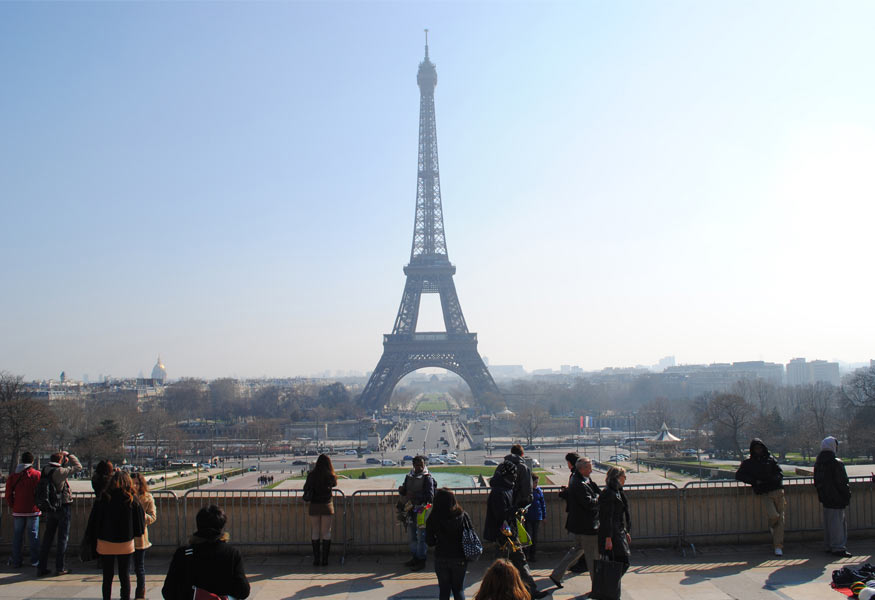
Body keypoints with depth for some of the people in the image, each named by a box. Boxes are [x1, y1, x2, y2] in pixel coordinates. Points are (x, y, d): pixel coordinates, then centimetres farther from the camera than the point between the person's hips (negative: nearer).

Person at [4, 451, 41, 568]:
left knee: (17, 536, 10)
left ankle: (16, 562, 14)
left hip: (18, 510, 2)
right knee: (33, 535, 4)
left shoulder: (13, 476, 3)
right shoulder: (37, 475, -6)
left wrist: (11, 506, 16)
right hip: (33, 510, -2)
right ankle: (35, 561, 7)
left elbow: (8, 494, 4)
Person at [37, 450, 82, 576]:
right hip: (63, 507, -7)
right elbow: (78, 467, -13)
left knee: (47, 538, 13)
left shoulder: (45, 471, 1)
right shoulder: (59, 471, -19)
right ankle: (59, 568, 7)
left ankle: (41, 568, 16)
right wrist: (69, 455, -5)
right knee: (62, 538, 4)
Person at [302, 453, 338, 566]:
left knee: (315, 532, 9)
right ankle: (325, 559, 6)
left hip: (314, 506, 1)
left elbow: (305, 488, 6)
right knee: (326, 532, 7)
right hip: (327, 506, -1)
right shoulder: (330, 476, -7)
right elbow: (334, 484, 13)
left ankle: (316, 559, 7)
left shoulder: (311, 475, -4)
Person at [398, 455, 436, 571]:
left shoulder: (427, 478, -8)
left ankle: (421, 561, 6)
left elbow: (430, 496, -14)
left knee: (421, 536, -3)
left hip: (422, 510, -7)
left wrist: (416, 496, -25)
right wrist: (401, 490, -3)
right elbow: (404, 492, 20)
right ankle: (415, 558, 28)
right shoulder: (409, 476, 11)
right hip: (411, 509, 7)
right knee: (412, 535, 15)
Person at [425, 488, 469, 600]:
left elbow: (430, 542, -6)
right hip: (460, 559, 1)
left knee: (444, 591, 14)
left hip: (441, 560, -1)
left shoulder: (432, 520, -14)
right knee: (459, 590, 17)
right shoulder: (463, 516, -12)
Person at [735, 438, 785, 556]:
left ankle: (778, 547, 4)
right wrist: (754, 481, -4)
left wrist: (772, 479, -10)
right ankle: (771, 526, 14)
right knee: (774, 516, -22)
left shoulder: (770, 459, 14)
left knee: (780, 518, -3)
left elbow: (780, 473, 11)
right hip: (765, 494, -2)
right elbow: (738, 475, 7)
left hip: (778, 490, 2)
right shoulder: (748, 463, 11)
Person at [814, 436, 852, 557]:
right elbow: (842, 483, -15)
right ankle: (838, 547, -4)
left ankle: (829, 546, 21)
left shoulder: (818, 463, 9)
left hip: (825, 498, 8)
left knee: (828, 522, 14)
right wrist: (847, 496, -6)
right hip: (836, 498, -8)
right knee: (838, 522, -5)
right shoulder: (837, 464, -16)